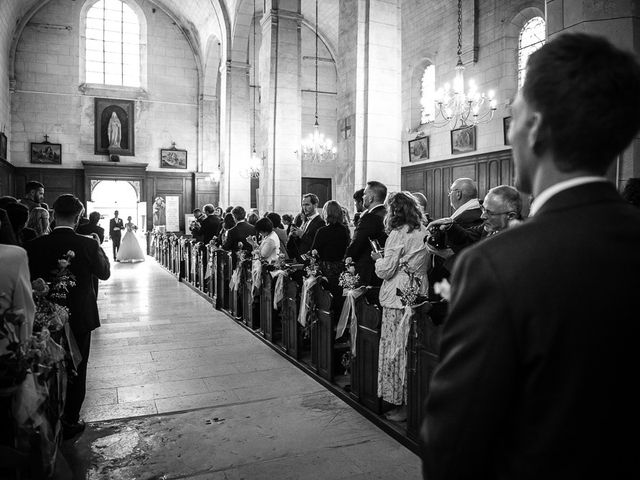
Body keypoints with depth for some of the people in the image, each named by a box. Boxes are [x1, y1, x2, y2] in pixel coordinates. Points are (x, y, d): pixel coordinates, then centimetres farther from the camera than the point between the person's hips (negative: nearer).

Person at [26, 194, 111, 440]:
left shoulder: (35, 245, -11)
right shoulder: (87, 244, -18)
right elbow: (104, 273, -3)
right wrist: (99, 248, 9)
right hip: (79, 317, -2)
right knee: (76, 370, 13)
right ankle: (70, 422, 24)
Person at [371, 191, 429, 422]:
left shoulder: (398, 234, -12)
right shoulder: (424, 232, 9)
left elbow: (385, 271, -12)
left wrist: (378, 258, 9)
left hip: (399, 298, -7)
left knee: (397, 348, 2)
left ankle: (403, 405, 10)